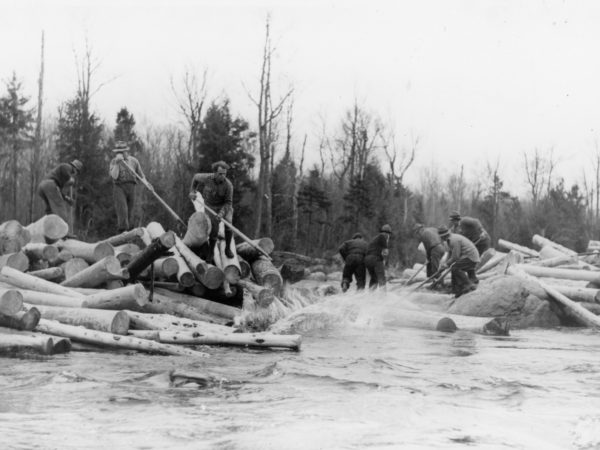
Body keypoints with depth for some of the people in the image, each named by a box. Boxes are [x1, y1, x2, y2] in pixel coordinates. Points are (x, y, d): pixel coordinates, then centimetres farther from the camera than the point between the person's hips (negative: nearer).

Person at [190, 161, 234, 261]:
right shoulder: (207, 178, -22)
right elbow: (196, 177, 1)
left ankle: (228, 249, -5)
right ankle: (211, 252, 16)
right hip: (211, 207, 0)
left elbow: (228, 203, -22)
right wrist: (193, 191, -1)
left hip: (225, 207, 0)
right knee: (214, 231, -8)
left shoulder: (228, 185, -27)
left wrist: (222, 213, -36)